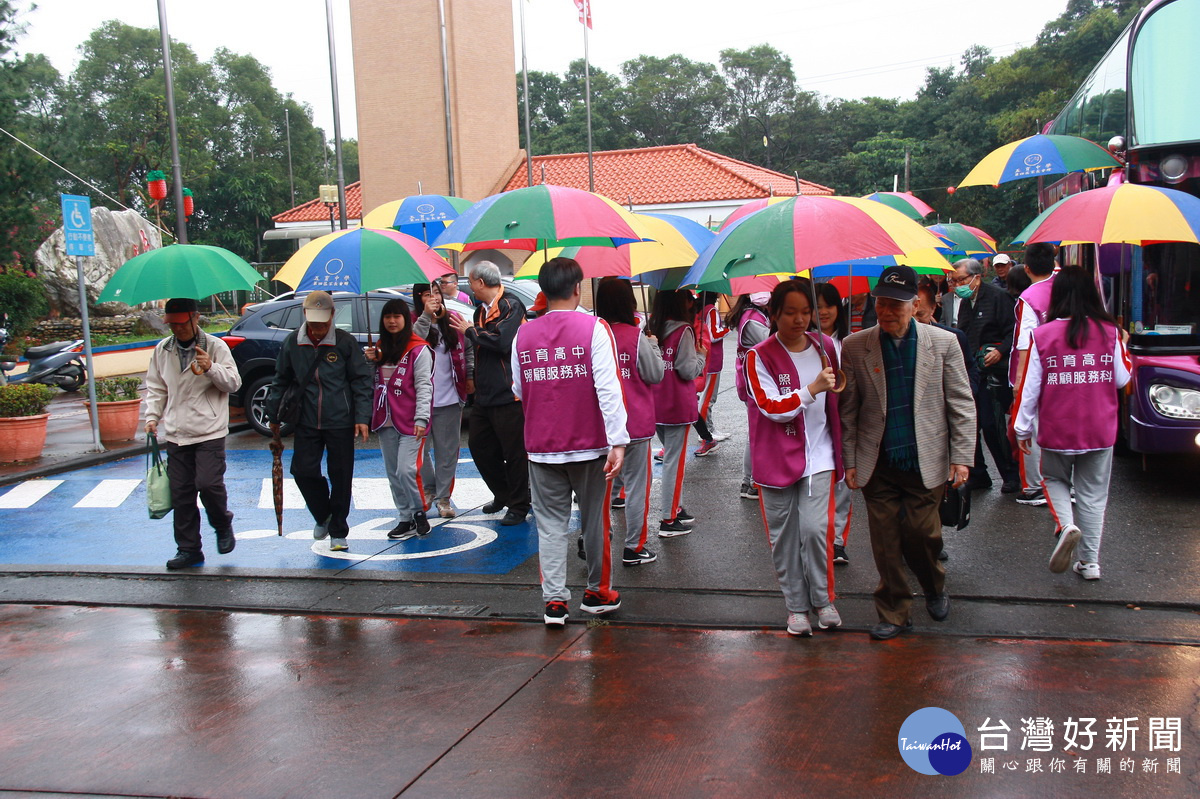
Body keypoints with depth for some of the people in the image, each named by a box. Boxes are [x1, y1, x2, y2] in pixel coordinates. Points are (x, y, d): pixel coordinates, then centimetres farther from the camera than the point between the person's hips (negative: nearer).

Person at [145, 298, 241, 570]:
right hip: (176, 435, 4)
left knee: (208, 483, -16)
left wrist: (211, 368, -22)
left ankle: (223, 527, 14)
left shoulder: (215, 346, -2)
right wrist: (152, 416, 4)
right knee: (180, 494, 5)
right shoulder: (161, 350, 10)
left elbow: (234, 383, -6)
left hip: (210, 433, -4)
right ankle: (188, 549, 16)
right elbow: (156, 388, 18)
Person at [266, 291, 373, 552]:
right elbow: (280, 381, 14)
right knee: (303, 470, -2)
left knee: (341, 476, 3)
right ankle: (322, 516, 25)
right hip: (306, 422, 3)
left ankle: (338, 531, 17)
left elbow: (362, 380, -2)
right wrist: (273, 415, 16)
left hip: (340, 422, -2)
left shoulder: (345, 342, -5)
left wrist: (362, 417, -8)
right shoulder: (292, 343, 3)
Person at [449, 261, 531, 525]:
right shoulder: (481, 310, 16)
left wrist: (470, 331, -13)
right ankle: (502, 494, 33)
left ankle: (518, 506, 13)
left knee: (514, 452, 0)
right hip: (485, 394, 9)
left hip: (507, 394, -9)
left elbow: (502, 342, -26)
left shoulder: (511, 306, -12)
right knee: (478, 445, 16)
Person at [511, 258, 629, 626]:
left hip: (541, 448, 2)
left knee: (550, 524, 10)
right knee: (595, 521, 13)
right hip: (589, 444, -2)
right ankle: (597, 593, 26)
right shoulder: (594, 328, -9)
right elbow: (607, 388, -16)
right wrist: (617, 441, -16)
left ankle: (554, 601, 8)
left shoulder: (524, 334, 1)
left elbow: (520, 392, 10)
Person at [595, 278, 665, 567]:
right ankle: (633, 548, 11)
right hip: (635, 423, -3)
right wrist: (653, 344, 8)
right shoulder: (636, 337, -13)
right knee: (636, 484, 7)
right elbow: (656, 375, -5)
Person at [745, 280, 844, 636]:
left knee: (815, 529, -9)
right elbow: (771, 407, -14)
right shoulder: (759, 356, -6)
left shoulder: (824, 346, 5)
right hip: (777, 458, -2)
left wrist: (840, 449, 19)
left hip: (818, 456, 2)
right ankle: (796, 606, 21)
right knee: (784, 536, 5)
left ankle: (822, 599, 13)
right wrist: (812, 389, -24)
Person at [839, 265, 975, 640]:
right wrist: (849, 460, 0)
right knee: (885, 540, 4)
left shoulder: (943, 343, -1)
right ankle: (893, 613, 22)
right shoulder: (854, 347, -1)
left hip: (926, 461, -1)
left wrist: (961, 457, -3)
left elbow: (961, 405, 2)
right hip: (878, 464, 1)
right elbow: (848, 410, 2)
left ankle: (935, 588, 33)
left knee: (921, 532, 1)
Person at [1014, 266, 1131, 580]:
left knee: (1055, 479, 21)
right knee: (1093, 494, 12)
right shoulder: (1109, 332, -5)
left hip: (1057, 431, -1)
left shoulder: (1043, 336, -10)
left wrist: (1023, 428, 4)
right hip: (1100, 431, 2)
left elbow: (1030, 387, -6)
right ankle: (1090, 561, 15)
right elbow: (1122, 379, 5)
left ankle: (1066, 525, -6)